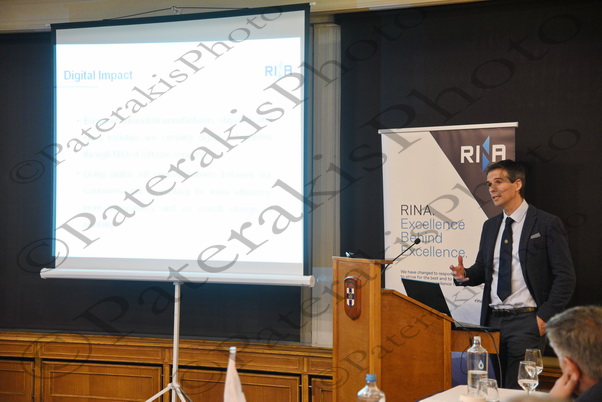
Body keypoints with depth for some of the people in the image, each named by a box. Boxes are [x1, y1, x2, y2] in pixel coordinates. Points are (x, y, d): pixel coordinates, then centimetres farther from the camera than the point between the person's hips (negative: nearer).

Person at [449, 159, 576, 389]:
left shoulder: (547, 224, -3)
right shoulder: (490, 226, 15)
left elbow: (565, 277, -5)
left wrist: (545, 316, -11)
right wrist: (464, 275, -3)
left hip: (526, 321, -6)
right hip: (493, 320, 6)